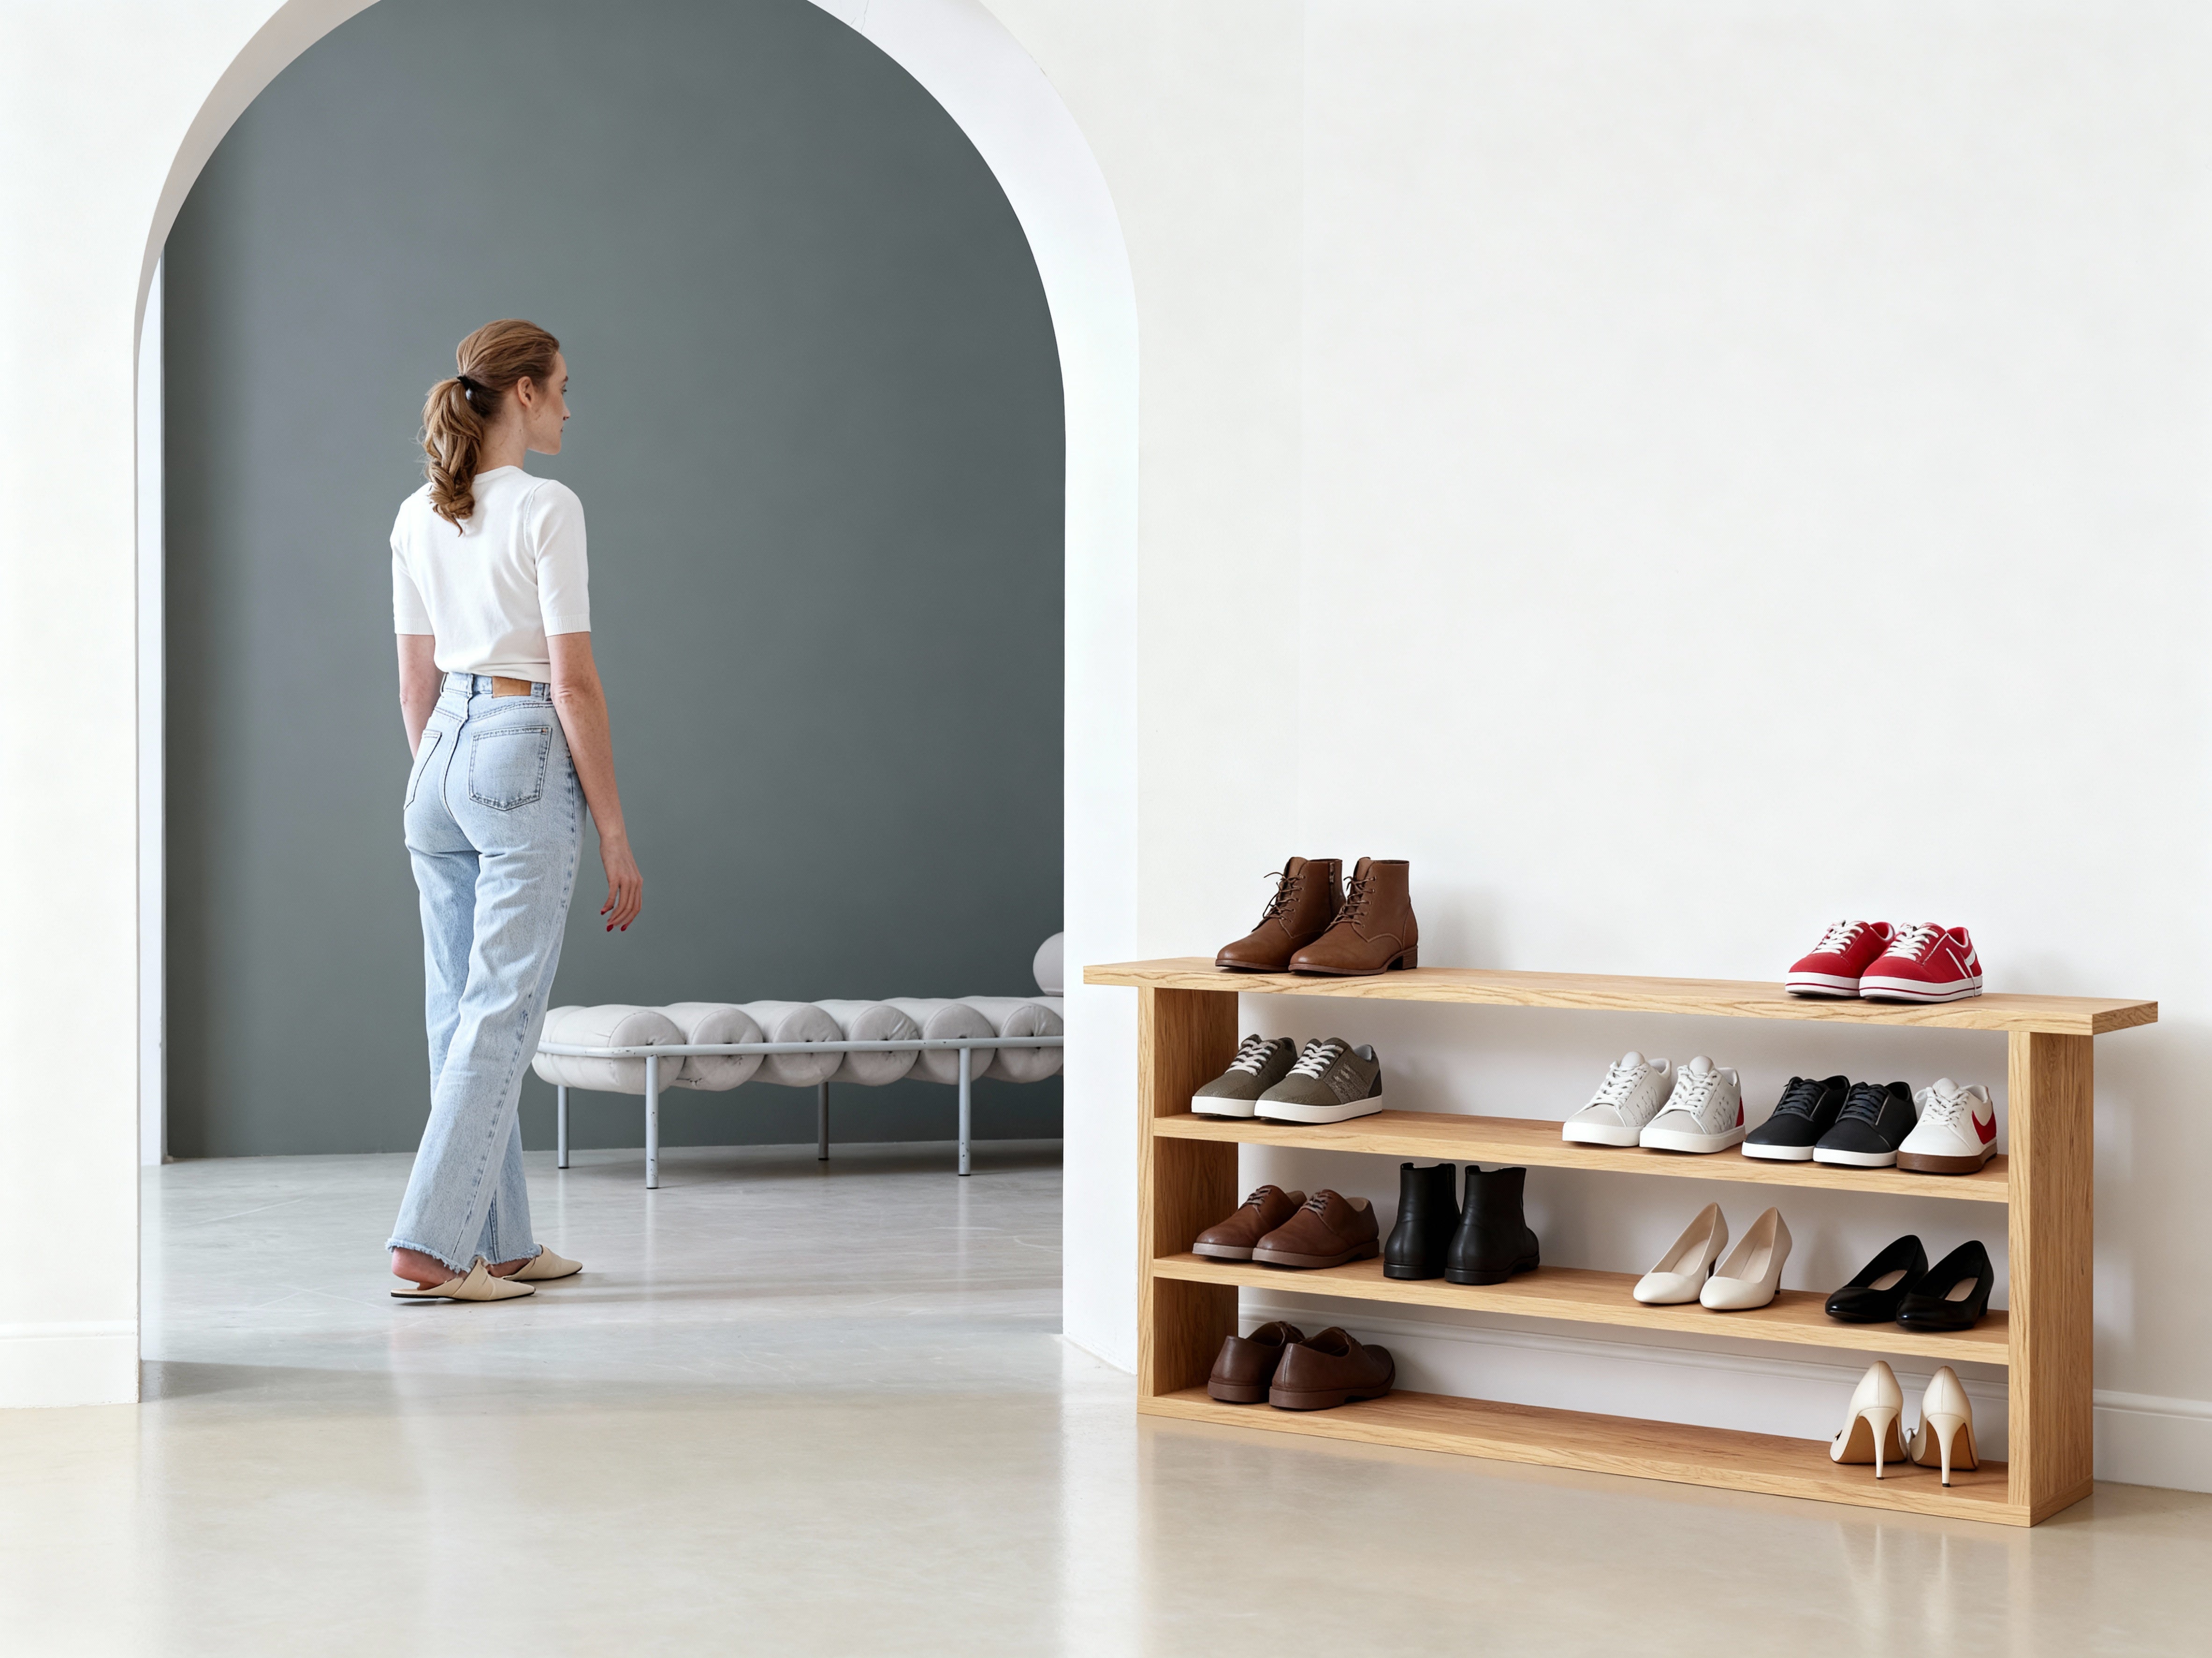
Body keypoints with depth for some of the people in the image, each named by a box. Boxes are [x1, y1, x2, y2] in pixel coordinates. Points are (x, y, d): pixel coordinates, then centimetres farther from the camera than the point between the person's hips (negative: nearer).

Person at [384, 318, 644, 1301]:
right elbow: (574, 684, -14)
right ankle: (430, 1246, -9)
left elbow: (414, 682, 13)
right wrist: (615, 835, -10)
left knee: (461, 1015, 10)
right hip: (525, 759, -8)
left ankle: (499, 1244, 17)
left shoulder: (417, 518, 10)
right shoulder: (547, 510, -12)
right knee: (500, 1015, -5)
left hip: (439, 759, 8)